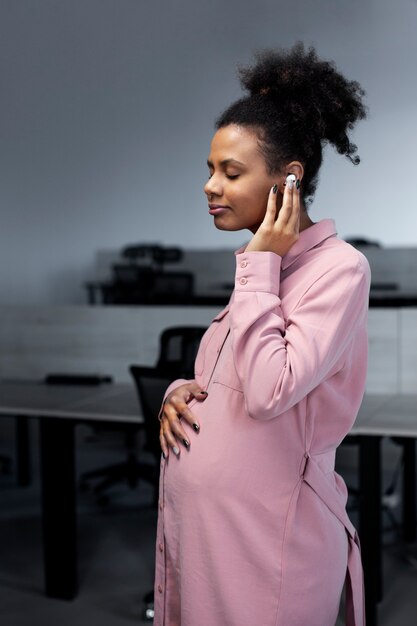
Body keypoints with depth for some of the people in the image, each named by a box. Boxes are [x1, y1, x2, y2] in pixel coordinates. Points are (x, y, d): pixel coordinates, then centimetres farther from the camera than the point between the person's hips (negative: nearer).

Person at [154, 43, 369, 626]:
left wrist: (261, 266, -17)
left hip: (265, 533, -8)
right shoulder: (259, 264, 11)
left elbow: (270, 391, -25)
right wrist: (179, 393, -1)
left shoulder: (340, 267, -14)